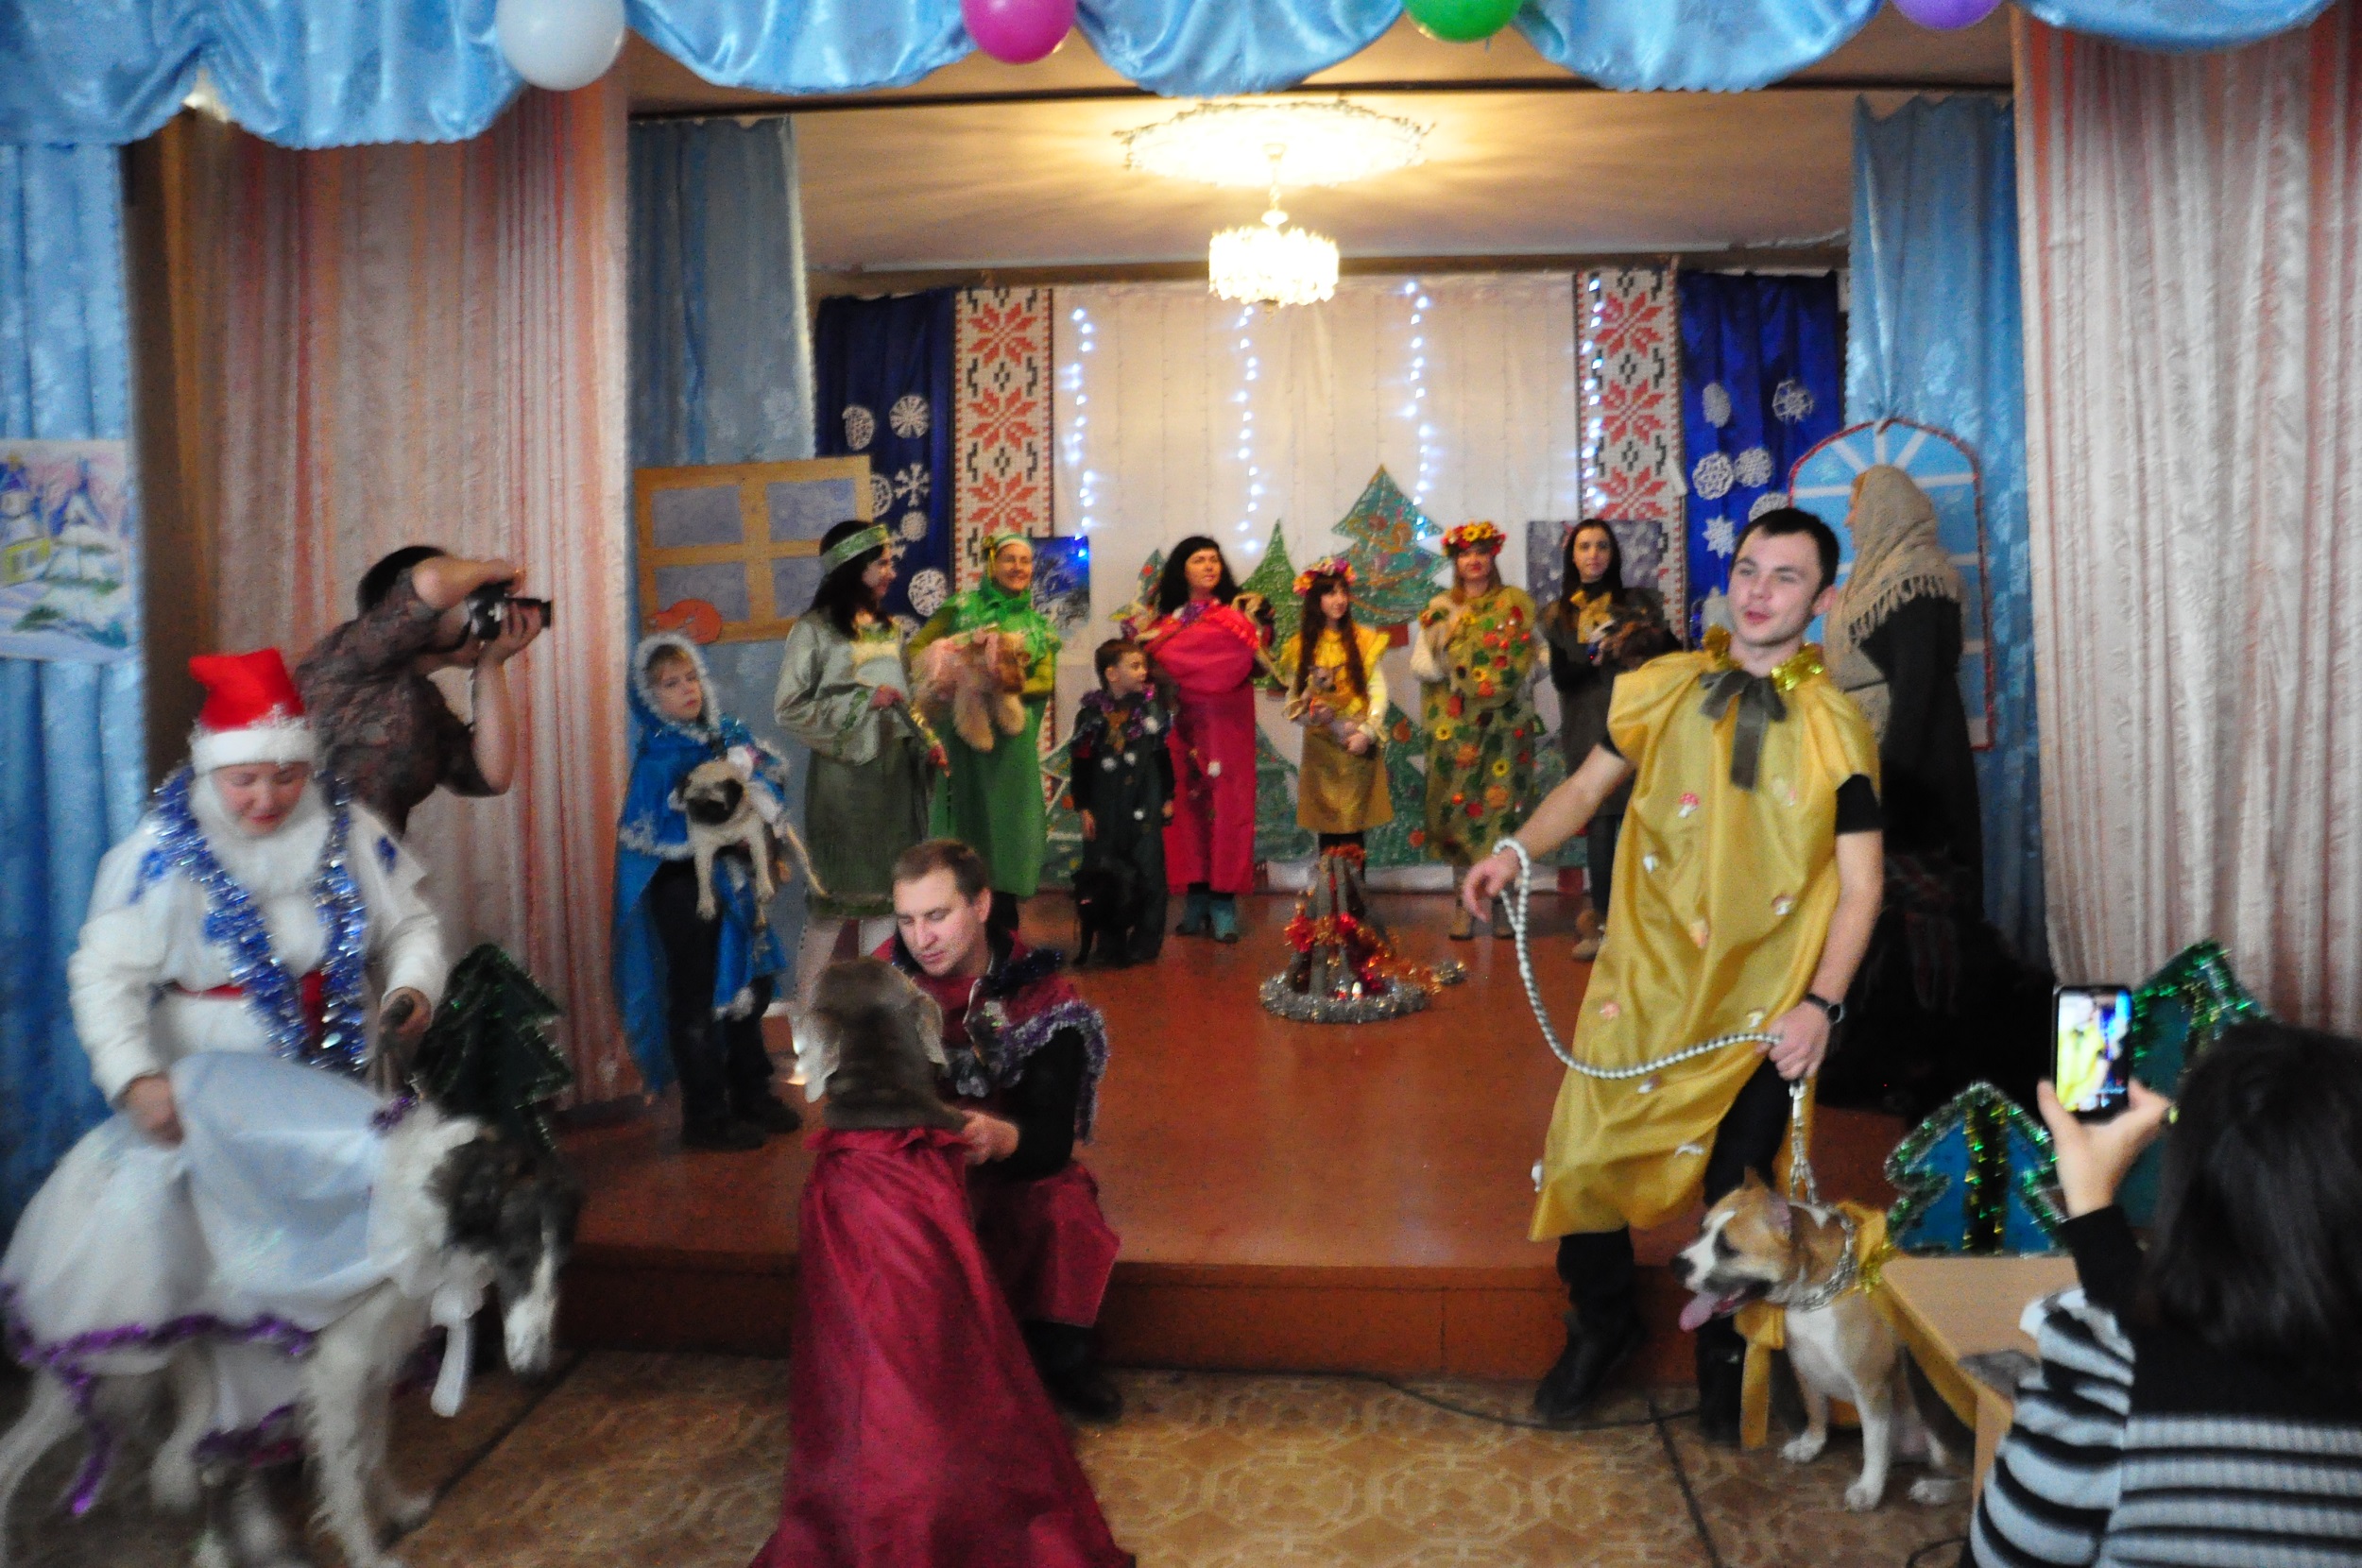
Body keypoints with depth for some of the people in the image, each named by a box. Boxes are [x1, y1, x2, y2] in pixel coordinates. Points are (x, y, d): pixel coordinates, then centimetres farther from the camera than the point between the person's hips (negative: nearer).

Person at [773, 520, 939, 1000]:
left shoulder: (890, 629, 12)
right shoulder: (813, 630, -6)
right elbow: (788, 708, -9)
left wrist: (928, 743, 3)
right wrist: (864, 699, -15)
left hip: (893, 772, 6)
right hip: (842, 772, -6)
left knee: (886, 887, 8)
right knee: (836, 890, -1)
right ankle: (808, 1000, 12)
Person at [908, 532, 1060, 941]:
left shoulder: (1038, 626, 12)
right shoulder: (962, 607, 4)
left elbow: (1046, 682, 1)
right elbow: (917, 648, -1)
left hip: (1013, 739, 2)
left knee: (1007, 816, 5)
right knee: (966, 814, 1)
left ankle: (1003, 915, 15)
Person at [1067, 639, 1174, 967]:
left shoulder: (1152, 707, 2)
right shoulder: (1092, 713, -3)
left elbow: (1163, 756, 9)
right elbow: (1081, 764, 0)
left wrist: (1167, 797, 8)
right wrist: (1084, 807, -3)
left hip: (1145, 804, 0)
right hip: (1105, 807, 0)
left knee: (1147, 872, 0)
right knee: (1103, 872, 6)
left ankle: (1146, 941, 9)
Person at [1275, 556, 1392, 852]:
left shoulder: (1364, 640, 1)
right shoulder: (1301, 646, 6)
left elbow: (1379, 692, -2)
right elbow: (1293, 698, 6)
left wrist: (1366, 732, -14)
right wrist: (1308, 712, -15)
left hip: (1358, 745, -1)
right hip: (1320, 746, 1)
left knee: (1355, 825, -2)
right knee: (1327, 825, 2)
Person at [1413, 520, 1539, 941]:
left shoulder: (1514, 602, 7)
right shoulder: (1440, 607, 11)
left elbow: (1523, 660, -1)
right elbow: (1420, 662, 2)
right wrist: (1451, 670, -16)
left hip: (1504, 725, -1)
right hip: (1454, 726, 1)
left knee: (1502, 808, -3)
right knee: (1458, 808, -1)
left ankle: (1502, 903, 5)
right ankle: (1464, 904, 5)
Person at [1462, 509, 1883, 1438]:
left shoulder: (1836, 731, -5)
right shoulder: (1661, 689, 1)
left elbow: (1859, 885, -5)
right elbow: (1588, 787, 10)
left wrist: (1823, 1004, -15)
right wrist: (1517, 851, -7)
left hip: (1762, 1011, -1)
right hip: (1643, 985, 2)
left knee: (1738, 1197, 10)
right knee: (1582, 1160, 3)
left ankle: (1724, 1362, 37)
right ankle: (1602, 1327, 31)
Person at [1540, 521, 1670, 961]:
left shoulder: (1639, 602, 7)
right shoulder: (1559, 615, 10)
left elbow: (1670, 656, 1)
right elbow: (1561, 678, 2)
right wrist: (1598, 657, -14)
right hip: (1587, 731, 1)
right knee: (1599, 823, 0)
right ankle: (1601, 915, 12)